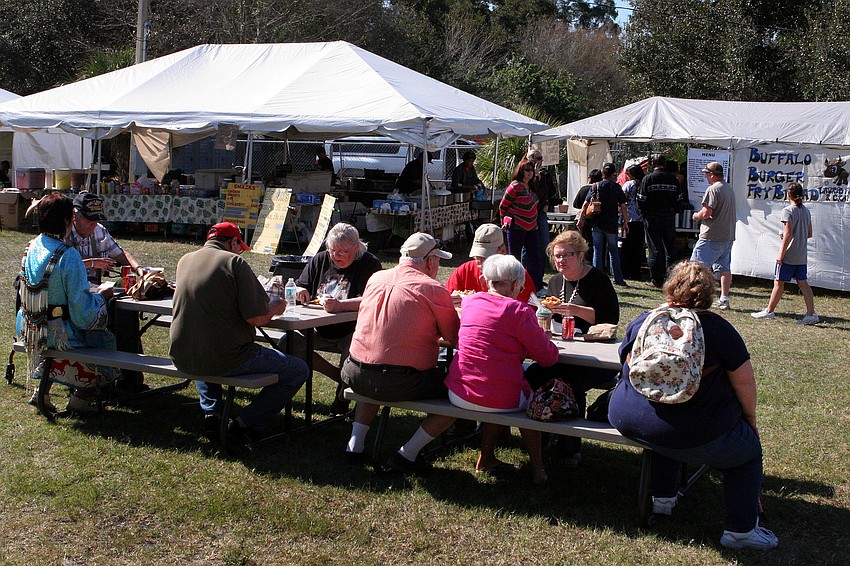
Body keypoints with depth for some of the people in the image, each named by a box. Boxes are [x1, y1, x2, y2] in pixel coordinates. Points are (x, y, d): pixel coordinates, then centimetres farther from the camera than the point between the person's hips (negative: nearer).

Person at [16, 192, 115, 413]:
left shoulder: (30, 247, 0)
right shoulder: (68, 256, -22)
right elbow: (82, 310, -22)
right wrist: (102, 296, -3)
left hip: (27, 329, 7)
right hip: (56, 334, -7)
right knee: (107, 340, 14)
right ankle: (80, 396, 17)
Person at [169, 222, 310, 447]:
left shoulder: (185, 261, 10)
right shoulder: (234, 262, -10)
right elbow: (256, 318, -16)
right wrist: (274, 309, 6)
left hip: (182, 359, 7)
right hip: (225, 360, -7)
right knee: (298, 370, 7)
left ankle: (211, 413, 26)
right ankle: (245, 425, 1)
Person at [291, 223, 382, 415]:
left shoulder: (370, 264, -11)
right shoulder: (320, 260, 7)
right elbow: (299, 288, 14)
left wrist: (339, 305, -41)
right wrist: (300, 292, -12)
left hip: (352, 332, -5)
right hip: (320, 330, 6)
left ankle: (342, 395, 3)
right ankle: (338, 376, 0)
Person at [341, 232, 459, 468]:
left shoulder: (375, 278, 12)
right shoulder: (434, 290, -6)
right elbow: (456, 339, 0)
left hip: (357, 377, 7)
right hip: (401, 386, -6)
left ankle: (355, 442, 26)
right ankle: (407, 455, 7)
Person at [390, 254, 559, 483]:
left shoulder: (470, 301, 5)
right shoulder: (519, 310, -11)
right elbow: (548, 356, -7)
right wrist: (543, 337, 15)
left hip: (459, 394, 4)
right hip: (502, 400, -3)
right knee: (530, 400, 28)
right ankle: (537, 469, 29)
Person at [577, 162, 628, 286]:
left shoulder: (595, 187, 2)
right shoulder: (617, 187, 0)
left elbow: (585, 204, -1)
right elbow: (623, 207, -2)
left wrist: (581, 219, 5)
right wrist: (625, 223, 4)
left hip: (597, 224, 0)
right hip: (611, 225, 0)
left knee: (597, 252, 4)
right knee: (614, 252, 10)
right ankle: (618, 279, 13)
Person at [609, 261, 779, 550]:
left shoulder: (641, 322, 3)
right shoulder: (718, 328, -7)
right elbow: (744, 382, -4)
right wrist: (751, 421, 13)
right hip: (694, 436, -5)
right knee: (748, 449, 19)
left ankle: (663, 497, 41)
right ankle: (741, 530, 19)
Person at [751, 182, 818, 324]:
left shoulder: (788, 210, -12)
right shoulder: (806, 211, 10)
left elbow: (788, 234, -18)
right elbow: (809, 234, 16)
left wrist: (781, 254, -15)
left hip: (789, 255, -7)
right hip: (802, 256, 7)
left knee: (779, 282, 2)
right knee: (803, 283, 6)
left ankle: (769, 311, 11)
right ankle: (811, 314, 1)